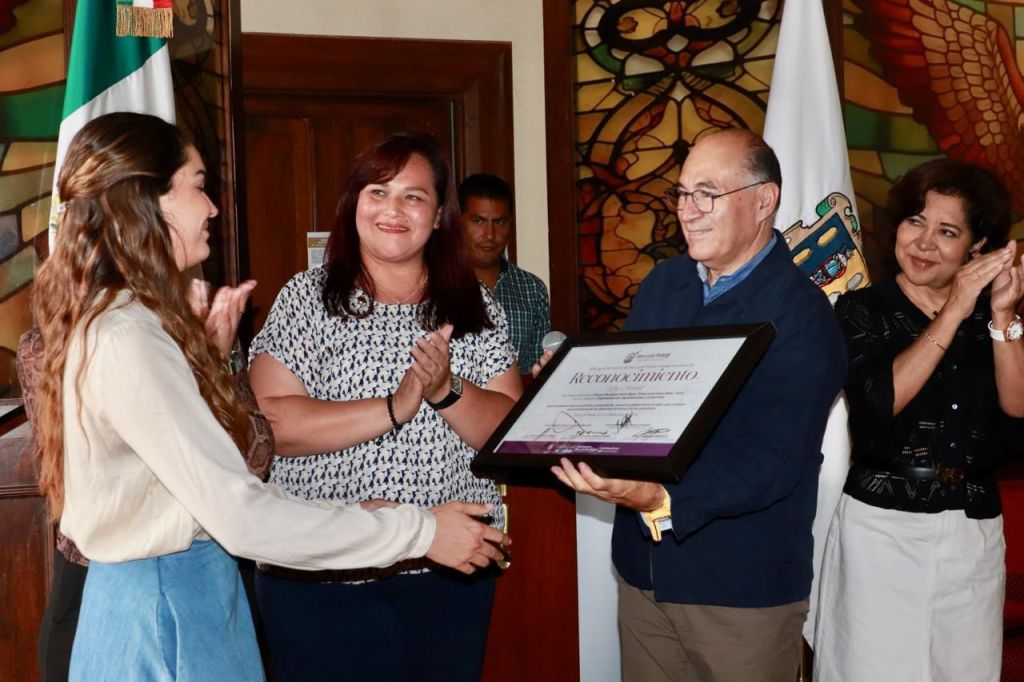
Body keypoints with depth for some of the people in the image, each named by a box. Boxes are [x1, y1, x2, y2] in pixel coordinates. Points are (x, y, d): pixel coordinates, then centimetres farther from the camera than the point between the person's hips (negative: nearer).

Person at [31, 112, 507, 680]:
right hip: (166, 605, -10)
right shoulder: (126, 342, -24)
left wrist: (208, 352, 6)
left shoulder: (109, 320, 8)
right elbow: (240, 515, -29)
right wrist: (419, 531, -23)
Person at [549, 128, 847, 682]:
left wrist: (660, 501, -38)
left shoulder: (800, 315, -15)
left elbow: (772, 460, -24)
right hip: (643, 570, 6)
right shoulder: (663, 283, 7)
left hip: (743, 589, -5)